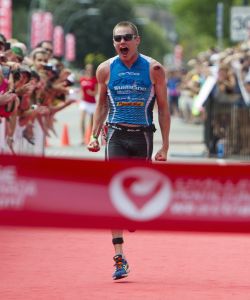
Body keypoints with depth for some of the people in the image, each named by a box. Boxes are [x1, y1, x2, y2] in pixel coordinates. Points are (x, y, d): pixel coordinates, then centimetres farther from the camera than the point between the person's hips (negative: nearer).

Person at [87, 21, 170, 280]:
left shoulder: (154, 69, -2)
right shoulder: (105, 69, 3)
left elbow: (163, 108, 2)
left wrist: (165, 146, -2)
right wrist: (94, 135, 5)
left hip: (143, 136, 0)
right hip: (116, 136, 0)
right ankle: (119, 257, -14)